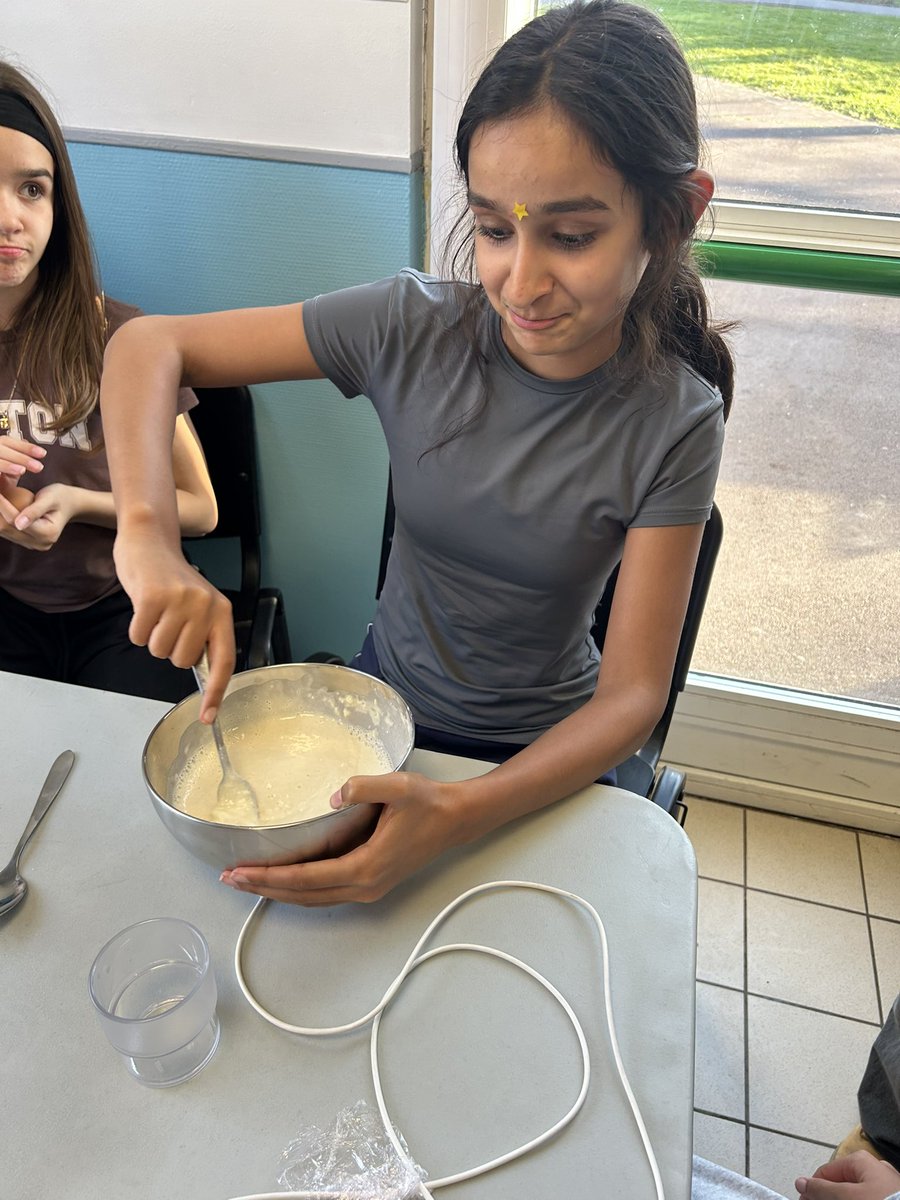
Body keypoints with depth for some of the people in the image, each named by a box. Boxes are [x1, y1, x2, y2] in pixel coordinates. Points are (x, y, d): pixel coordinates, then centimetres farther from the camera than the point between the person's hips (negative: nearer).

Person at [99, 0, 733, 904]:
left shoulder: (674, 424, -21)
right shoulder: (412, 327, -18)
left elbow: (633, 694, -20)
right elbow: (149, 345, -14)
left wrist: (457, 815, -37)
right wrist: (148, 536, -33)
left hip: (541, 756, -1)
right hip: (387, 695, 2)